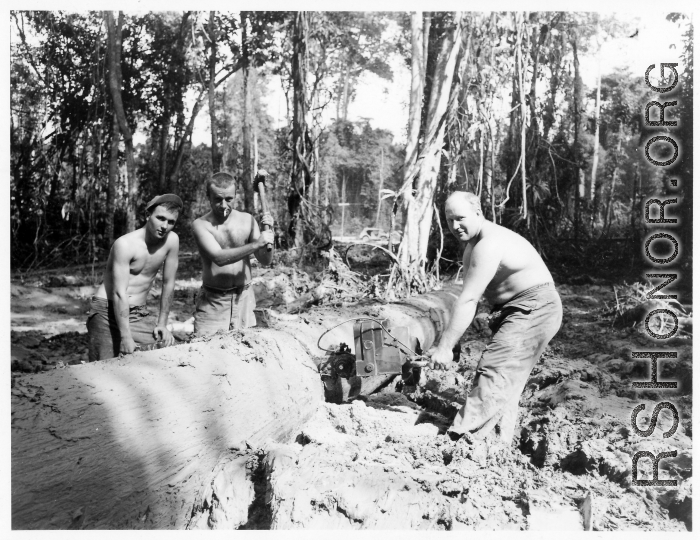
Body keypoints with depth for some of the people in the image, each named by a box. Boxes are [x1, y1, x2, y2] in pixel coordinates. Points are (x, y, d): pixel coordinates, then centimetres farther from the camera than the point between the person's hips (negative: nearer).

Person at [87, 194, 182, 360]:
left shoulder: (172, 240, -3)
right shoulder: (126, 244, -17)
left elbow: (168, 283, 5)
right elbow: (119, 293, -22)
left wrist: (162, 323, 4)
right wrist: (126, 337, -26)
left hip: (140, 314, 5)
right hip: (108, 311, -5)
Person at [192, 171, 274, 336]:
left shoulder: (247, 220, 1)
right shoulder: (201, 224, -7)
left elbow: (266, 261, 1)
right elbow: (219, 257, -22)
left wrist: (267, 233, -16)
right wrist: (256, 244, -28)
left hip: (243, 298, 2)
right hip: (212, 301, -2)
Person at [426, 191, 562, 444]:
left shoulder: (488, 245, -24)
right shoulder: (472, 241, 10)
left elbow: (467, 301, -28)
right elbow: (469, 297, 9)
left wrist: (444, 347, -27)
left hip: (534, 310, -10)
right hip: (514, 310, 10)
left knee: (494, 373, -17)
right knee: (505, 380, 10)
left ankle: (462, 437, -20)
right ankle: (500, 440, 17)